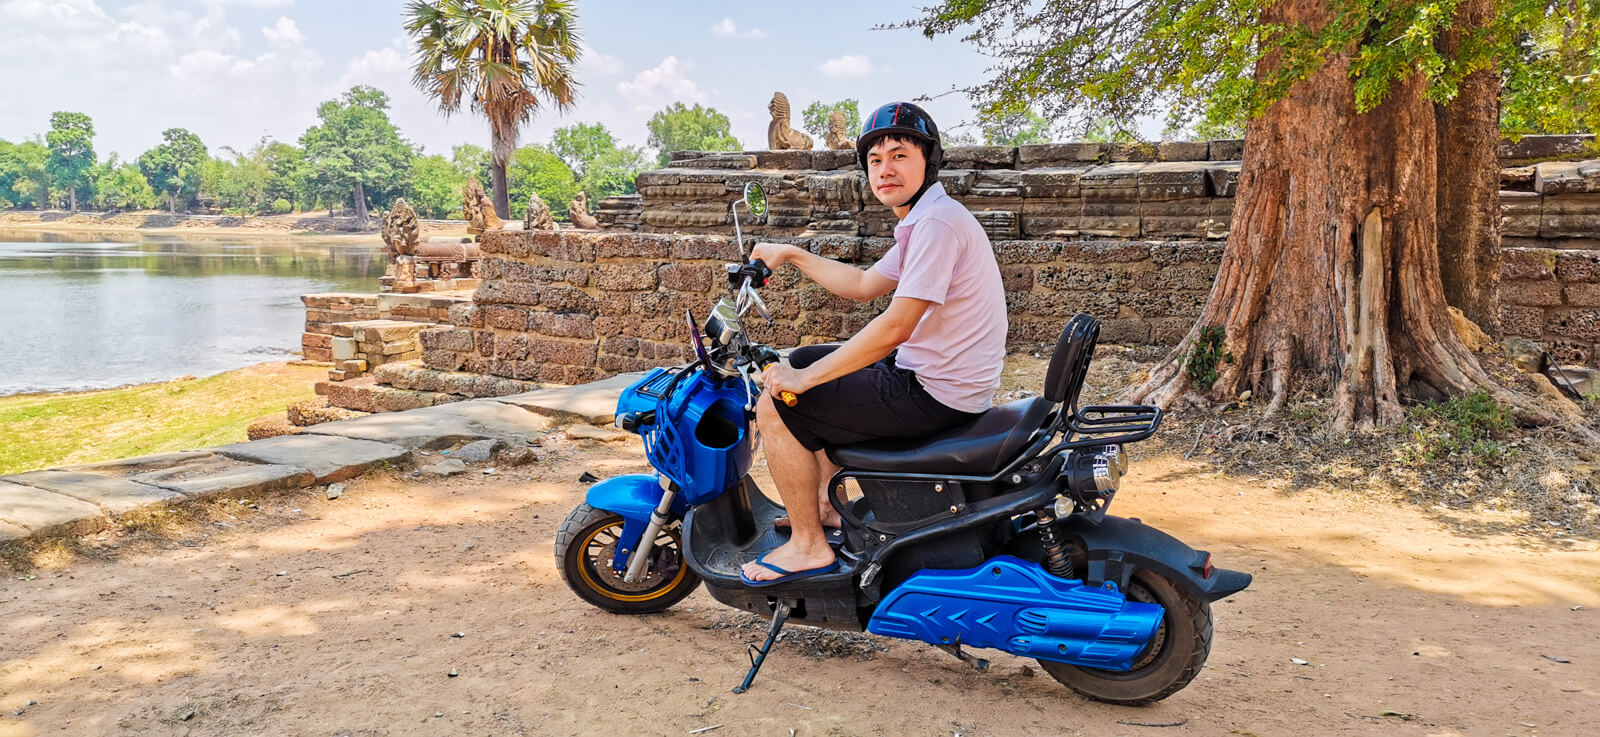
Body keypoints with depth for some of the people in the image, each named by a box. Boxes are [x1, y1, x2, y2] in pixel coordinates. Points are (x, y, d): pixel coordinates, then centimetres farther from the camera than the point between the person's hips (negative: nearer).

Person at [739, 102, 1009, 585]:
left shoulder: (937, 222, -21)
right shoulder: (921, 222, 13)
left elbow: (895, 327, -27)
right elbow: (864, 286, 25)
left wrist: (805, 378, -20)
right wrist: (792, 256, 23)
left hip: (934, 395, -11)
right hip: (925, 373, 11)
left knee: (777, 405, -10)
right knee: (804, 361, 25)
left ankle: (808, 545, 2)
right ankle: (827, 505, 31)